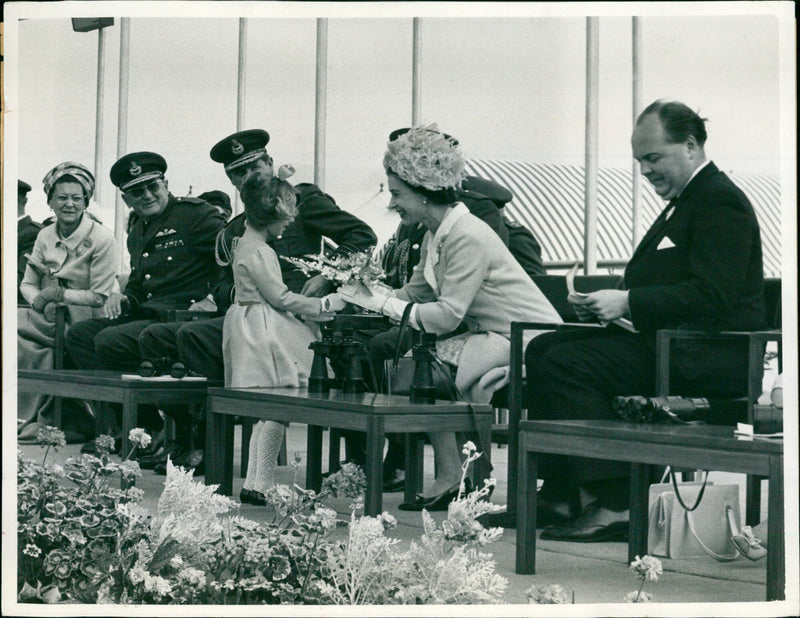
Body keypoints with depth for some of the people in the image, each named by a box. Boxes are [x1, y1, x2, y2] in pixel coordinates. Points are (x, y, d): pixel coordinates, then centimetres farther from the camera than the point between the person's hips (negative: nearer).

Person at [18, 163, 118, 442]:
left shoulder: (101, 238, -9)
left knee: (19, 325, -28)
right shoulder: (46, 236, 11)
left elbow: (101, 298, -12)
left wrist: (58, 295, -16)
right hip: (53, 318, 6)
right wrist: (42, 302, -9)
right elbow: (28, 284, 12)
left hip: (85, 320, -6)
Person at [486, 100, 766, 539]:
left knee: (567, 363, -22)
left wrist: (628, 302, -22)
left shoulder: (721, 202, -11)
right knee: (542, 350, 5)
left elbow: (713, 293, -23)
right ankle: (560, 495, 1)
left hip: (709, 353, -11)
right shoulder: (685, 200, 22)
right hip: (666, 339, 11)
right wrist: (609, 302, 1)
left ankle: (615, 505, -21)